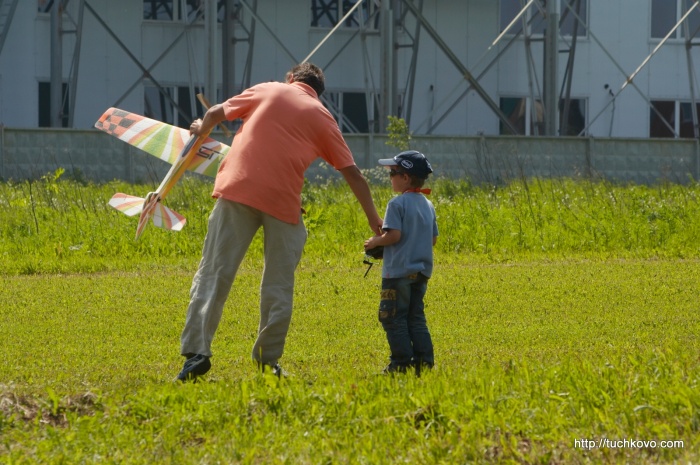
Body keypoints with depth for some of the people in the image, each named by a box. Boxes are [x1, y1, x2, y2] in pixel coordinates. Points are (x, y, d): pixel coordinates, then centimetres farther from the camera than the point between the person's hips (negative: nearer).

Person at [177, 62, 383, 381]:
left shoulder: (266, 91, 18)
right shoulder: (323, 119, 16)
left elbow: (216, 113, 24)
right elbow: (353, 174, 16)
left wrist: (201, 129, 47)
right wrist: (374, 220, 23)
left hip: (238, 189, 0)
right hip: (283, 200, 0)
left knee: (215, 273, -2)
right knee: (278, 285, 10)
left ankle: (197, 351, -13)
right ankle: (269, 360, 9)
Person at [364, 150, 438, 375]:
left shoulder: (398, 203, -12)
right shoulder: (428, 205, 12)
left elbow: (393, 234, -20)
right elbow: (433, 239, 15)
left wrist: (374, 242, -3)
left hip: (399, 270, -8)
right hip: (422, 270, 8)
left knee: (393, 317, -2)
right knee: (416, 317, 12)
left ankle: (401, 363, -6)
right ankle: (424, 360, 5)